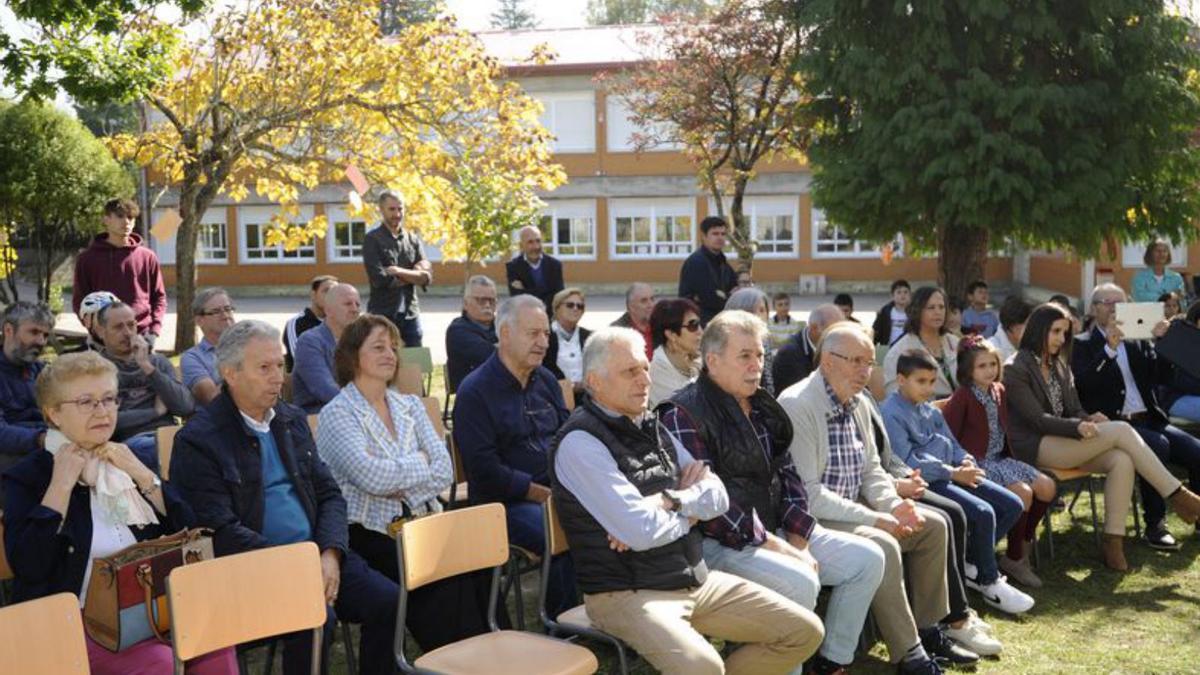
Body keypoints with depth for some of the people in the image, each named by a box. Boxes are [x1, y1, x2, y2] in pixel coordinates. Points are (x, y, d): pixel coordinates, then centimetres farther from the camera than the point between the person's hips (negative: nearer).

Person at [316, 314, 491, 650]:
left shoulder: (410, 405, 18)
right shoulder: (336, 415, 0)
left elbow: (444, 471, 6)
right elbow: (372, 476, -16)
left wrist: (400, 485, -9)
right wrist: (420, 462, -1)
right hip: (371, 534, -5)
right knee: (448, 574, -29)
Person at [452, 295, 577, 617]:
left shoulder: (546, 380, 16)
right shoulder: (475, 392, -5)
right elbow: (486, 472, -11)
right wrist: (545, 494, -15)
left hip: (557, 491, 7)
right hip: (508, 502, -6)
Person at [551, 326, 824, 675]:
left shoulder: (653, 428, 12)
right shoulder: (581, 443, -14)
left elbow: (717, 495, 6)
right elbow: (641, 532, -21)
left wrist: (669, 501, -13)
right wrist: (691, 509, -2)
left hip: (697, 579, 8)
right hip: (628, 593, -8)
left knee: (804, 632, 4)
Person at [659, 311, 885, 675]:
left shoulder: (762, 407, 14)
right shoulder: (683, 415, -13)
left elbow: (787, 475, 13)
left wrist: (798, 541, -1)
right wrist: (772, 545, -18)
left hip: (776, 531, 9)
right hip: (720, 544, -9)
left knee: (868, 557, 1)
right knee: (801, 581, -31)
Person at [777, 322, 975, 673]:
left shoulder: (861, 404, 8)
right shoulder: (797, 405, -21)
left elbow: (871, 471, 15)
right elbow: (807, 493, -25)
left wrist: (893, 505, -7)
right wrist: (874, 519, -23)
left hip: (854, 508, 10)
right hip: (812, 519, -10)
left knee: (933, 526, 6)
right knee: (882, 545, -30)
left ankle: (927, 629, 17)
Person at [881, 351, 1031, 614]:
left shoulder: (931, 412, 19)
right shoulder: (891, 414, -11)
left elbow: (953, 445, 21)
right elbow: (907, 463, -19)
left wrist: (966, 462, -4)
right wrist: (953, 473, -21)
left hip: (951, 474, 9)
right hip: (925, 482, -9)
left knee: (1012, 505, 1)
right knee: (983, 512, -25)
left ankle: (971, 563, 10)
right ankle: (989, 582, -6)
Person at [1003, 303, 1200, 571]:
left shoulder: (1060, 366, 18)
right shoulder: (1017, 370, -7)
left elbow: (1074, 410, 15)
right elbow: (1037, 420, -13)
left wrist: (1090, 420, -10)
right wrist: (1078, 427, -27)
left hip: (1065, 441, 7)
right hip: (1037, 447, -7)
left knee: (1122, 461, -23)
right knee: (1121, 430, -21)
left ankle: (1113, 543, -24)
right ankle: (1178, 495, -12)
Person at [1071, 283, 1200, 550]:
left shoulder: (1138, 341, 19)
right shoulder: (1082, 344, 3)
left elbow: (1162, 376, 12)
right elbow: (1083, 383, -13)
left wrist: (1163, 341, -1)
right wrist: (1109, 348, -20)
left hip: (1149, 420, 6)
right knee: (1157, 446, -31)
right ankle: (1155, 525, -21)